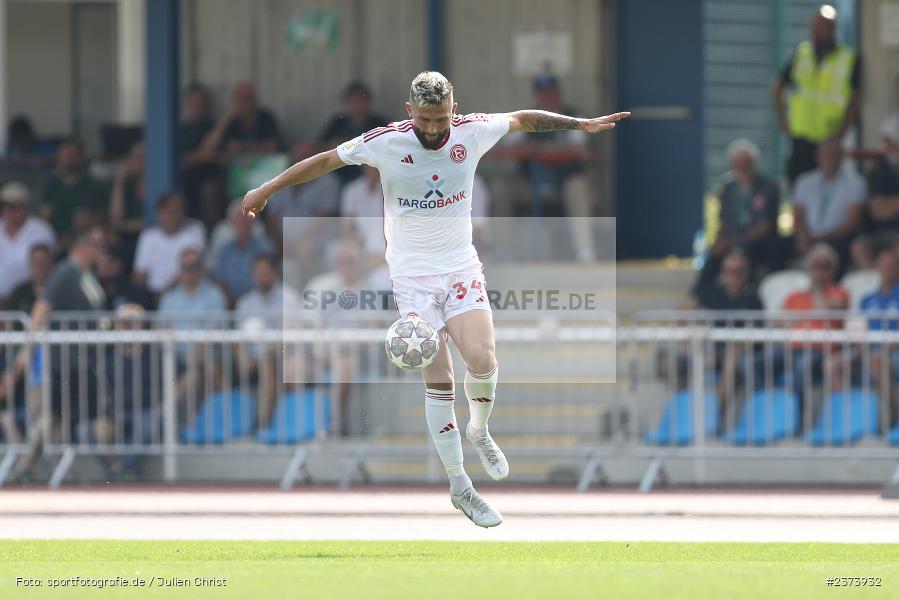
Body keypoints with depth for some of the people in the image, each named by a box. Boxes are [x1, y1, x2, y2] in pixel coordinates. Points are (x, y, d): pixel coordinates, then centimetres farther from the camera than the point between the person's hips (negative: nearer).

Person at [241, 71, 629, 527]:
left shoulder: (472, 132, -5)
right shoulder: (384, 143, -12)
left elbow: (524, 119, 13)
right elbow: (325, 161, 0)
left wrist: (582, 124, 19)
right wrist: (267, 189, 3)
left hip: (462, 269, 2)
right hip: (413, 277, -2)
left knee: (482, 360, -19)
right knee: (438, 381, -9)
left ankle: (479, 432, 13)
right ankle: (459, 486, 1)